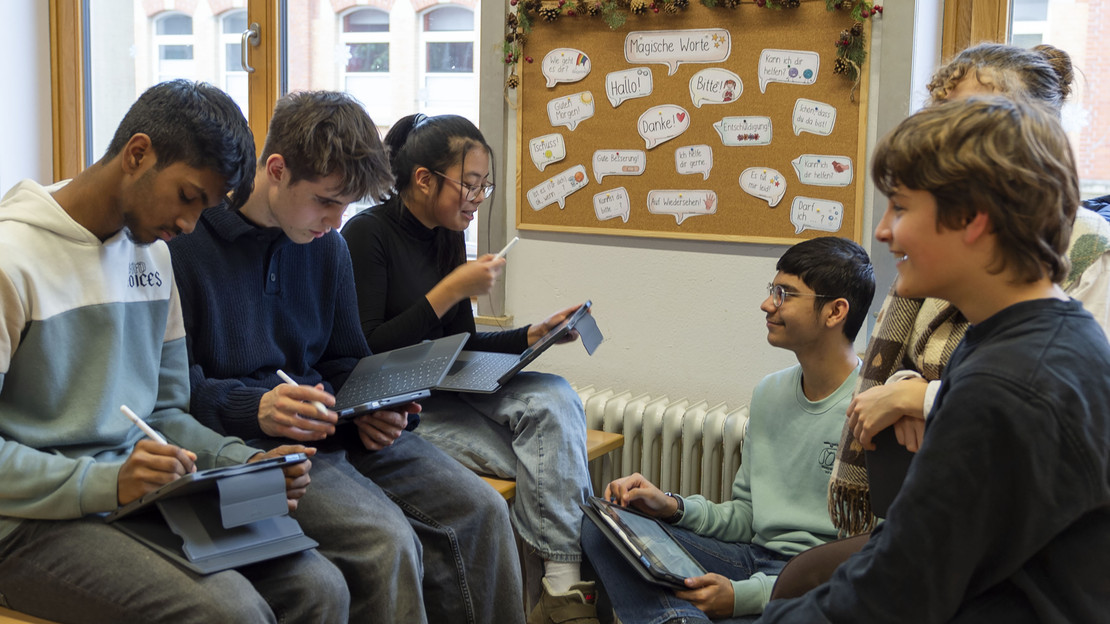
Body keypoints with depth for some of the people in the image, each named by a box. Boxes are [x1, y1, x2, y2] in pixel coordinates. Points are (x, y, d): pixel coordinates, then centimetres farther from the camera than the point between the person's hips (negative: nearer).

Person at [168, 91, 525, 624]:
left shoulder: (327, 245, 12)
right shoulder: (187, 240, -10)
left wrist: (370, 408, -1)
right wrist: (254, 409, -27)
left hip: (333, 426, 7)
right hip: (249, 440, -6)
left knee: (480, 511, -10)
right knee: (385, 540, -29)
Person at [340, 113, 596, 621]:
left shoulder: (448, 236, 12)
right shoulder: (367, 233, -11)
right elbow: (365, 351, -18)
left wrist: (531, 336, 3)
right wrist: (449, 292, -19)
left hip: (442, 391, 7)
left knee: (553, 398, -18)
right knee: (548, 459, -19)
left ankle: (565, 580, -20)